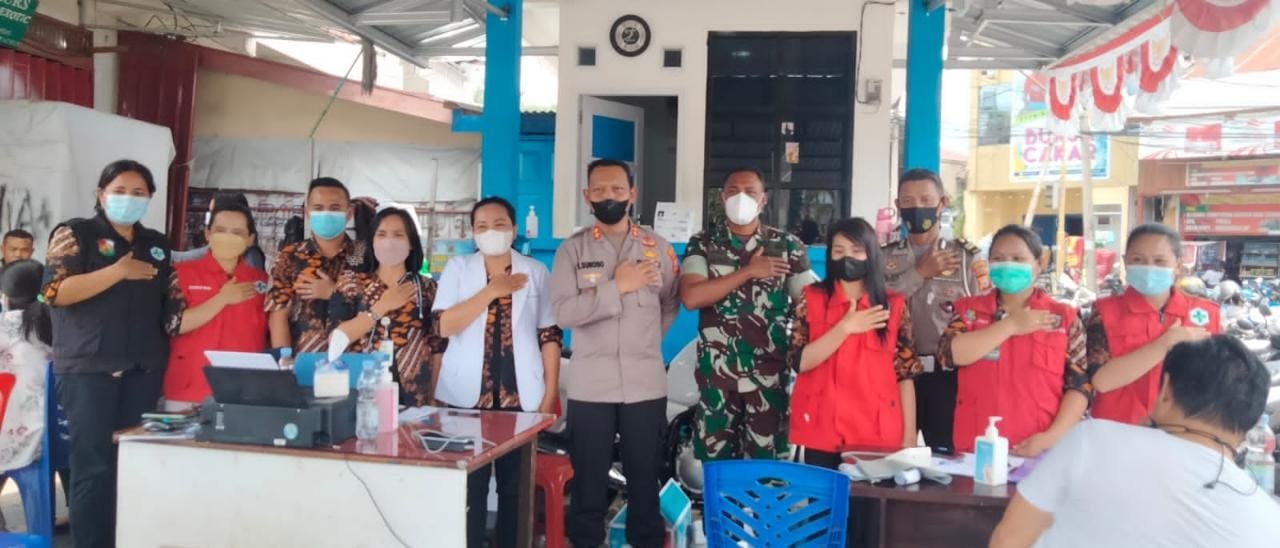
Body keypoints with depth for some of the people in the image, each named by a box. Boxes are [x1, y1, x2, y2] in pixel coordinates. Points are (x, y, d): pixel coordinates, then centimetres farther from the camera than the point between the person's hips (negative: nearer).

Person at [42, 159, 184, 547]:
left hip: (143, 368, 5)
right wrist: (119, 271, -15)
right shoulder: (76, 234, 2)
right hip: (88, 367, -4)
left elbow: (169, 300, 23)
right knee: (94, 464, -6)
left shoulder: (157, 245, 16)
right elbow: (54, 291, -11)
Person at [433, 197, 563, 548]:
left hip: (521, 396, 1)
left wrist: (550, 393, -1)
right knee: (469, 485, 4)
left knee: (516, 485, 7)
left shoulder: (536, 272, 6)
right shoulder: (457, 268, 5)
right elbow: (443, 326, -8)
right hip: (467, 395, 0)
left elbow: (549, 335, 5)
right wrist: (492, 290, -12)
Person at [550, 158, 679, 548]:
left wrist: (646, 340, 9)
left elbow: (671, 304, 17)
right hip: (590, 386, -1)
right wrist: (617, 286, -14)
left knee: (645, 478, 11)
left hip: (646, 384, 1)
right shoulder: (572, 249, 0)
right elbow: (563, 312, -11)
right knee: (589, 480, 8)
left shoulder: (658, 247, 6)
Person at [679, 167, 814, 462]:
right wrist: (749, 271, -13)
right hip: (716, 373, 0)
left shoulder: (788, 246, 3)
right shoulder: (702, 243, 3)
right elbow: (691, 297, -12)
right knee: (714, 462, 8)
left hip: (770, 374, 0)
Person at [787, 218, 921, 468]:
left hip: (877, 435, 1)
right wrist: (845, 327, -14)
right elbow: (799, 362, -6)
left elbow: (905, 374, 4)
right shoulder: (811, 299, 3)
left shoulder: (894, 305, 4)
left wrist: (909, 437, 0)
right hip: (820, 433, 0)